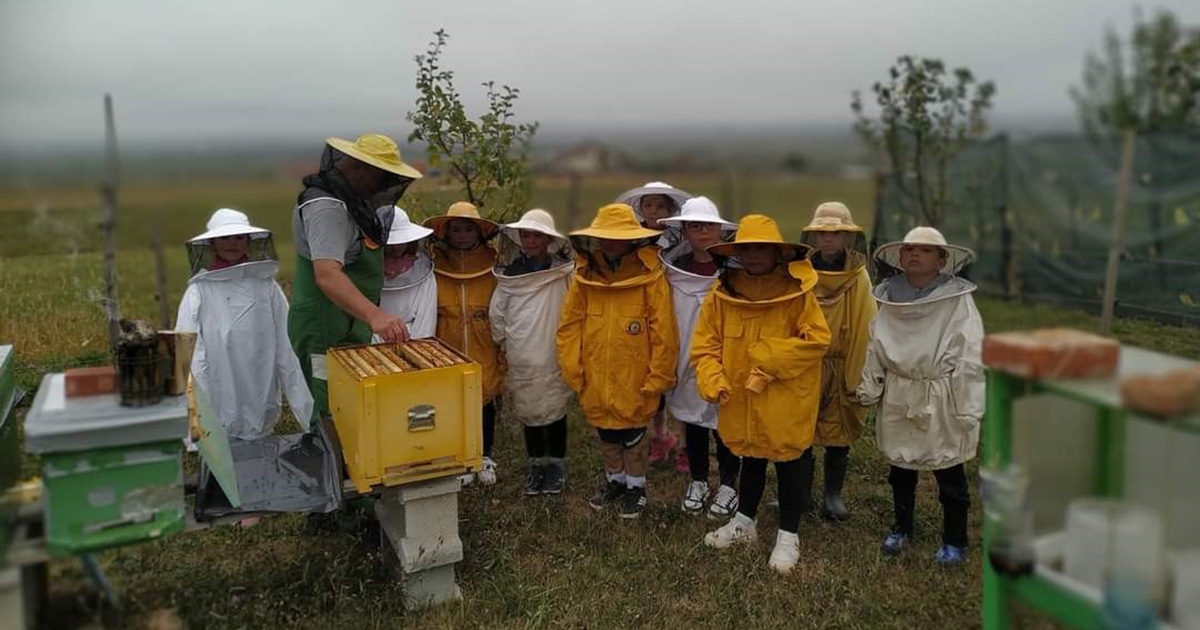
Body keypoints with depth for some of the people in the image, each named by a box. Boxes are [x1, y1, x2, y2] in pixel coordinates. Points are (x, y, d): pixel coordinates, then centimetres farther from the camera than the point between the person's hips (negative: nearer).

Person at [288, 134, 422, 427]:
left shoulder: (353, 200, 12)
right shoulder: (326, 207, -21)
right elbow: (327, 274, -36)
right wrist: (374, 315, -48)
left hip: (350, 328, 10)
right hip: (327, 333, -10)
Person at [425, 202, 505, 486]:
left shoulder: (493, 269, -5)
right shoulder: (434, 270, -5)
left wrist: (503, 358, -2)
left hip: (484, 360, 0)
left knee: (485, 406, 13)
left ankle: (485, 456, 33)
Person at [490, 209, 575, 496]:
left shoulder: (563, 272, -8)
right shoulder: (510, 272, 2)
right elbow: (497, 312, 8)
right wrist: (503, 342, 8)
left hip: (553, 356, -3)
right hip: (520, 357, 3)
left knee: (555, 409, 7)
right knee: (528, 410, 11)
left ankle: (557, 464, 24)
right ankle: (537, 463, 26)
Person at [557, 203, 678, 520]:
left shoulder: (651, 279, -14)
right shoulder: (584, 278, -3)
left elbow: (664, 334, -12)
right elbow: (569, 326, 2)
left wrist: (657, 378, -11)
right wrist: (573, 370, -1)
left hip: (634, 381, -4)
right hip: (596, 380, 4)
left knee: (632, 436, 12)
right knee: (606, 435, 21)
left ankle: (636, 486, 33)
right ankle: (615, 479, 42)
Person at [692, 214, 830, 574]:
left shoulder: (797, 294, -13)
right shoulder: (722, 296, -4)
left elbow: (817, 339, -17)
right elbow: (705, 345, -3)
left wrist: (770, 358, -21)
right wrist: (712, 380, -19)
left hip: (786, 403, -3)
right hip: (741, 400, 3)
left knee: (790, 464, 10)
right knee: (751, 461, 22)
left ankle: (789, 535, 27)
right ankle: (744, 522, 41)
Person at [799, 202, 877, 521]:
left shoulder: (859, 278, -3)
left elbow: (866, 328, -4)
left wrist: (858, 375, -8)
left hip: (842, 370, 0)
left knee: (839, 435, 8)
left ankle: (833, 495, 21)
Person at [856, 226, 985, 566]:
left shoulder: (958, 299, -12)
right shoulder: (890, 296, 1)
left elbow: (970, 356, -13)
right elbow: (876, 346, 7)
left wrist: (968, 408, -14)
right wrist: (869, 389, 7)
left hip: (942, 398, -4)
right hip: (899, 396, 4)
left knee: (949, 473, 9)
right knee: (900, 466, 18)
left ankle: (955, 541, 26)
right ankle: (901, 528, 37)